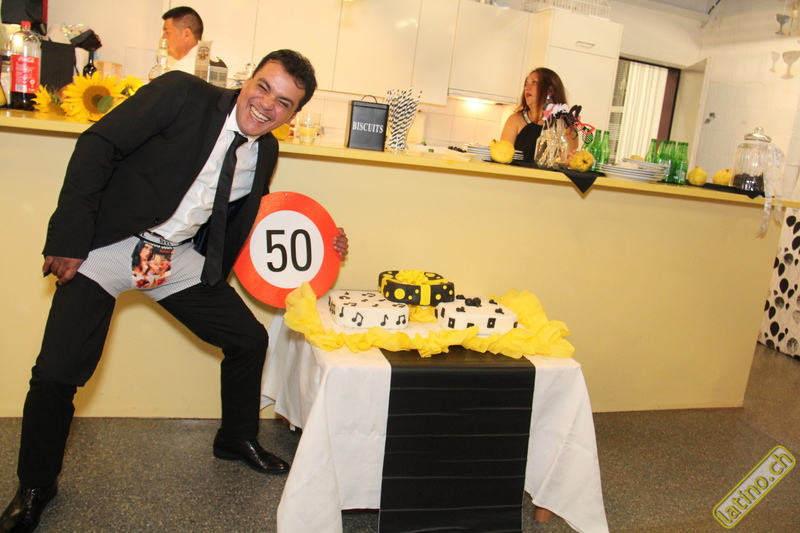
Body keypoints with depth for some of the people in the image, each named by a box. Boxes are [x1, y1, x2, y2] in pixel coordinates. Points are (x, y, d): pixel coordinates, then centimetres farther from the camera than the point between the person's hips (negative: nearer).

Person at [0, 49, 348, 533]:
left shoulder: (265, 152, 3)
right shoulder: (182, 94, -15)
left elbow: (251, 213, 16)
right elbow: (98, 145, -16)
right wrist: (70, 238, -21)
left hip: (178, 258, 6)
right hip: (105, 247, -5)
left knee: (249, 339, 6)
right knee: (58, 373, -7)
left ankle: (238, 439, 32)